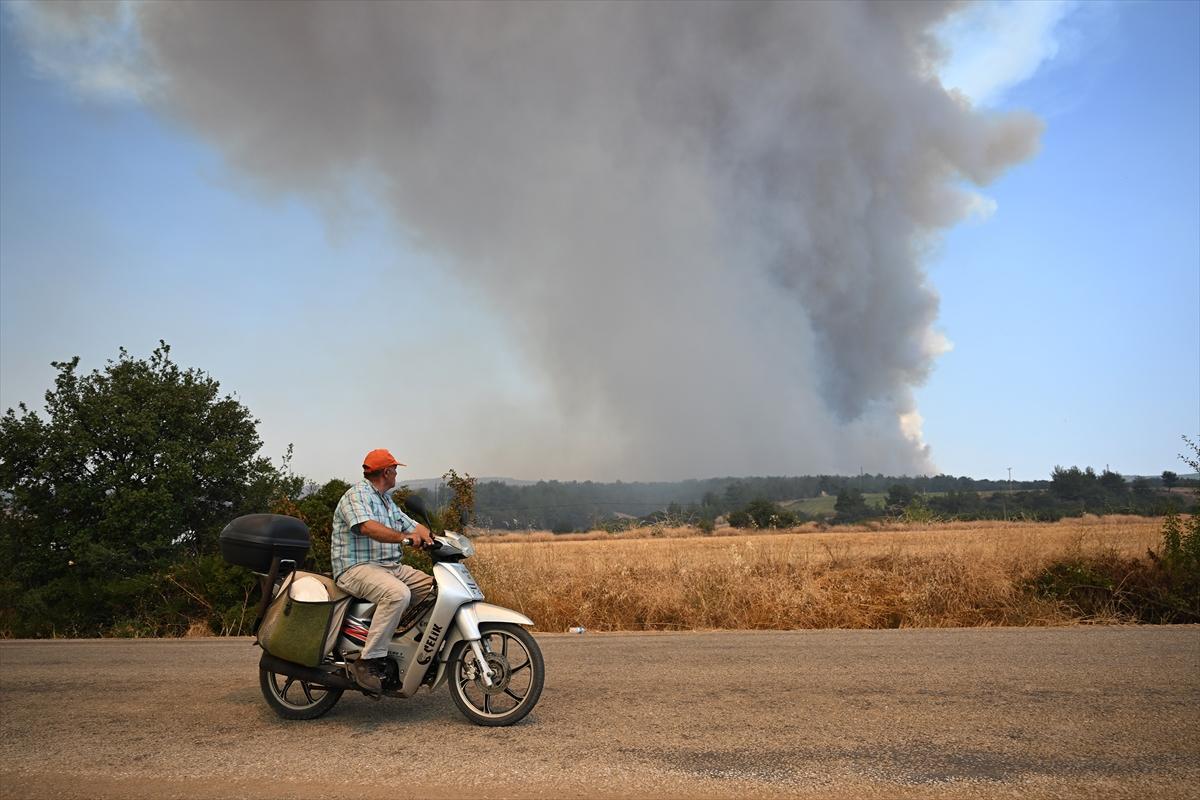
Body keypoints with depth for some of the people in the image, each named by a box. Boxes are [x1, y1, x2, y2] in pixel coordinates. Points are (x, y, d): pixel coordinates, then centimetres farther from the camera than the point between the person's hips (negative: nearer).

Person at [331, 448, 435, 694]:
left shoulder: (387, 501, 24)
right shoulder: (357, 495, -7)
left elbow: (412, 526, 19)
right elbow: (368, 527, -26)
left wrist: (427, 535, -4)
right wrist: (405, 537, -39)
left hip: (391, 567, 9)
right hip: (357, 568, -9)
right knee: (397, 593, -35)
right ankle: (368, 662, -30)